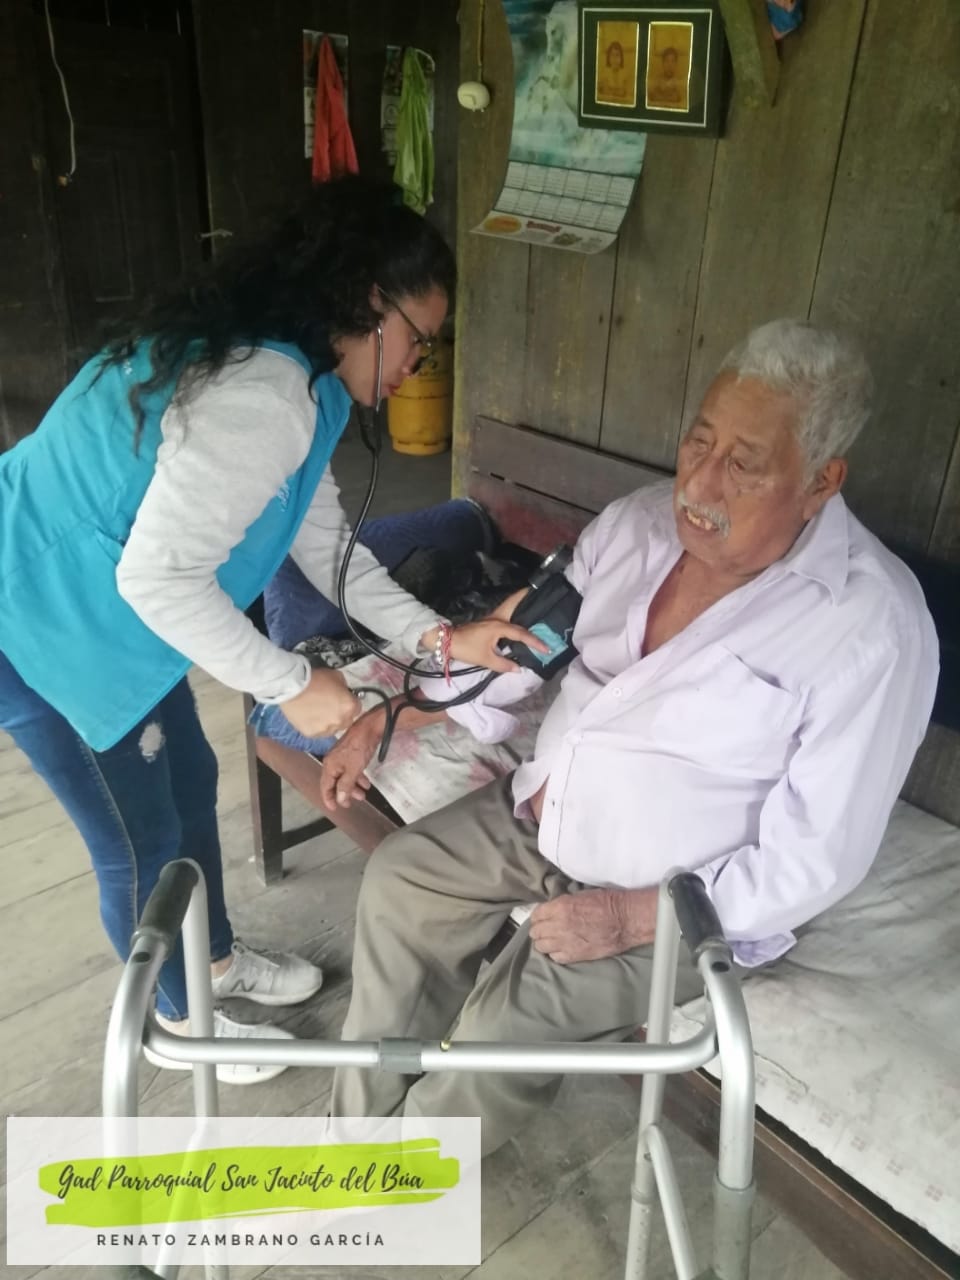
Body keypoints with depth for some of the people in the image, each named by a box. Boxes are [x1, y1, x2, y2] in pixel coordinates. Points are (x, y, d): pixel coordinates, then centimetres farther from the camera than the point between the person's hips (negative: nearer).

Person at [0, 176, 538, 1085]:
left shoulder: (279, 369, 5)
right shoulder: (261, 395, -29)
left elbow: (324, 541, 5)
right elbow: (158, 575, -30)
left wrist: (441, 636, -2)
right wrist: (290, 684, -21)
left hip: (95, 604, 10)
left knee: (189, 780, 21)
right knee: (141, 837, 8)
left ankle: (215, 960, 47)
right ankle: (178, 1019, 36)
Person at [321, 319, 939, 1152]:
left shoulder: (872, 626, -25)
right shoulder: (638, 522, -6)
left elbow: (813, 861, -20)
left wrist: (636, 916, -24)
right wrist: (386, 719, 2)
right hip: (543, 812, 7)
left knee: (507, 1024, -17)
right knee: (400, 878, 1)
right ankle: (363, 1125, 19)